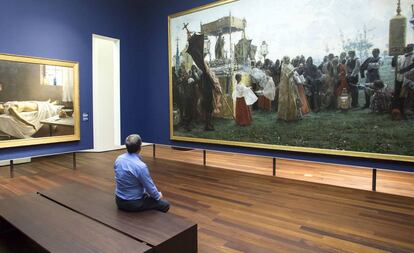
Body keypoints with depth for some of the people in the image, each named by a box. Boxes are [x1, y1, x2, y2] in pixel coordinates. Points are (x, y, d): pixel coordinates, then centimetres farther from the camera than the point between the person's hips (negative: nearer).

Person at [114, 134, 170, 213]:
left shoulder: (118, 159, -5)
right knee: (165, 204, 7)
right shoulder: (140, 166, -28)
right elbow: (150, 187, -17)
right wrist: (158, 195, 5)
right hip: (134, 204, -7)